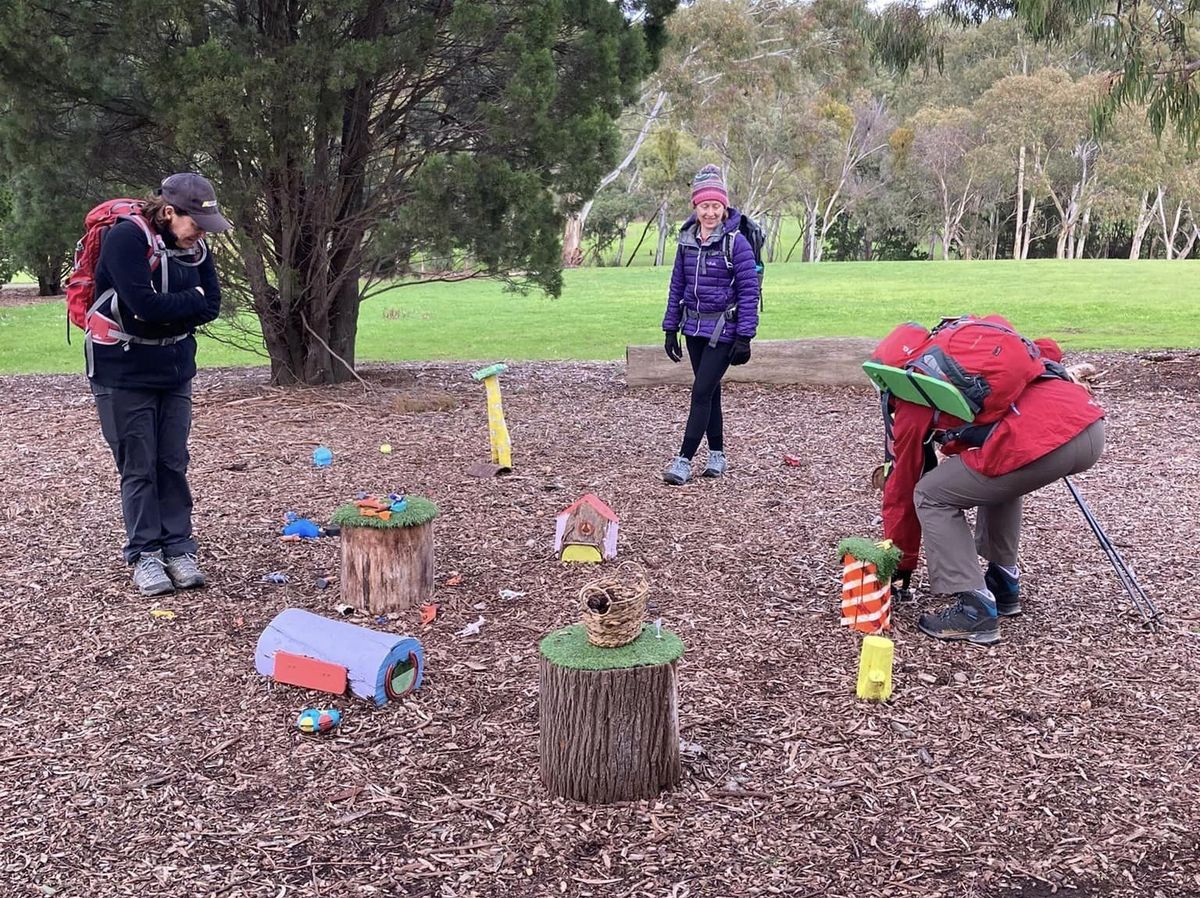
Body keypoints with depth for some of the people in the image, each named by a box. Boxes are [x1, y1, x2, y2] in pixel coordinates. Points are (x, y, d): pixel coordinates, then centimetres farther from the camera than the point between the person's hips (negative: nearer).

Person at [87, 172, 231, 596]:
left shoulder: (194, 246, 0)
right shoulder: (126, 237, -19)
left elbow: (211, 307, -3)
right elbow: (145, 305, -27)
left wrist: (168, 309, -15)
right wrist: (190, 300, -12)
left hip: (174, 370, 5)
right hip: (123, 373, -5)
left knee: (174, 464, 6)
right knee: (139, 467, 0)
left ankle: (178, 549, 14)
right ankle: (144, 555, 11)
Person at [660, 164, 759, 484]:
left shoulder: (736, 242, -11)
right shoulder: (687, 240, 6)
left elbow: (749, 291, -11)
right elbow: (677, 286, 12)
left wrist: (744, 337, -14)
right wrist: (671, 328, 10)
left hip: (723, 331, -6)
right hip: (694, 328, 6)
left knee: (702, 392, -8)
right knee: (709, 391, 13)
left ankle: (684, 460, -5)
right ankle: (717, 455, 24)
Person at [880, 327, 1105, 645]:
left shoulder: (913, 405, 16)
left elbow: (901, 491, 23)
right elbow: (1048, 351, 27)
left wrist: (901, 568, 34)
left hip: (1038, 443, -7)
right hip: (1094, 426, 8)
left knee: (931, 497, 12)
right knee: (997, 478, 36)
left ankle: (975, 611, 6)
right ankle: (1004, 585, 34)